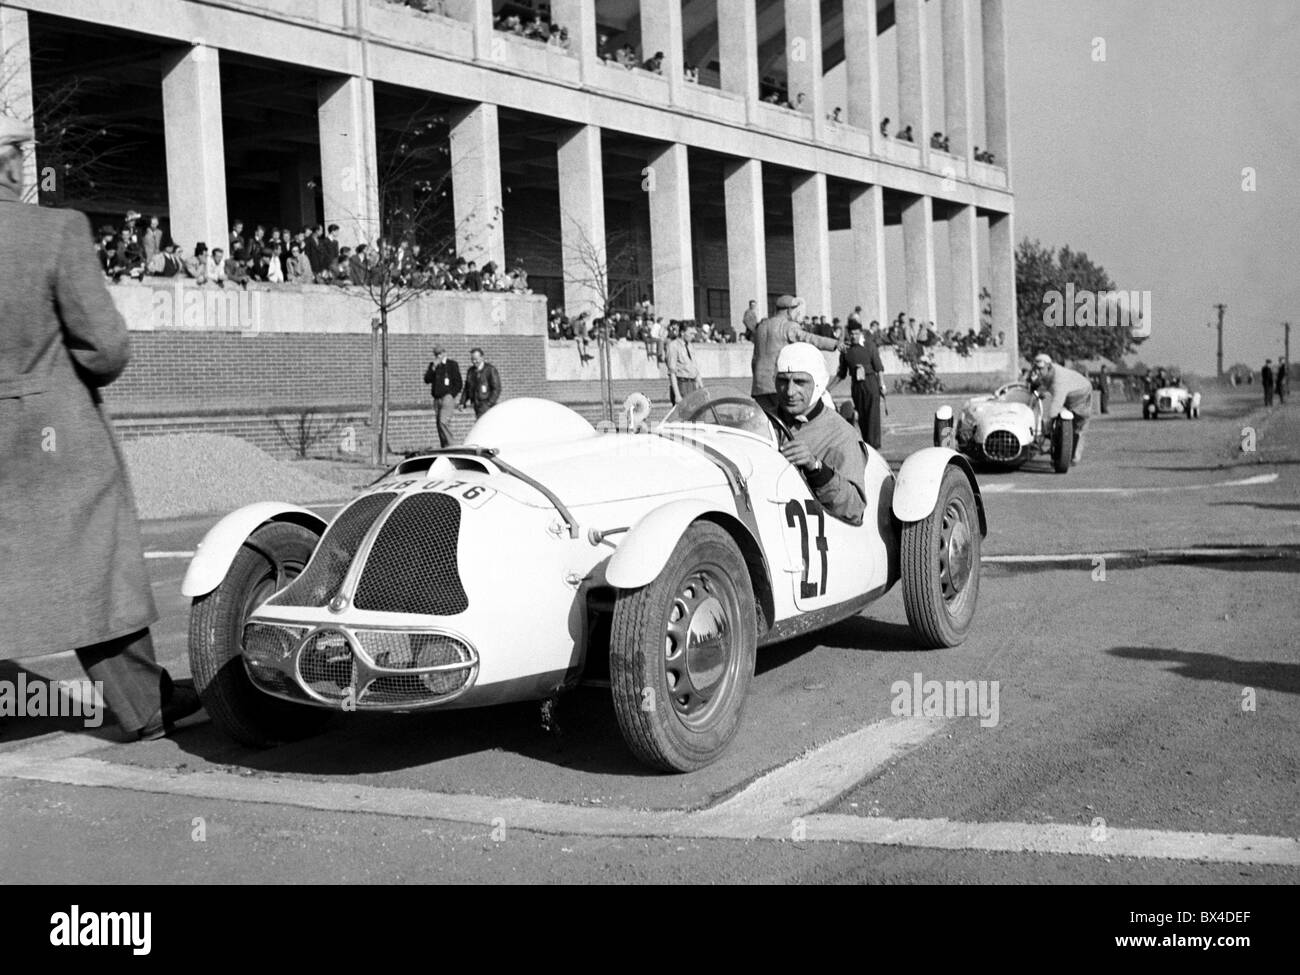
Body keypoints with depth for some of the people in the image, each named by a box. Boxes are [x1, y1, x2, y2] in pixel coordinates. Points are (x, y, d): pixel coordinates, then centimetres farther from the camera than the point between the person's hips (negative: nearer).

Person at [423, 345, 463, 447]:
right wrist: (434, 367, -9)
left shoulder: (452, 364, 1)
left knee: (442, 422, -21)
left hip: (447, 397, -6)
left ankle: (450, 446, -15)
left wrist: (451, 396, -7)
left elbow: (458, 383, 0)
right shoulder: (432, 365, 15)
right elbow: (427, 380, 2)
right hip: (437, 399, 6)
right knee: (438, 424, 3)